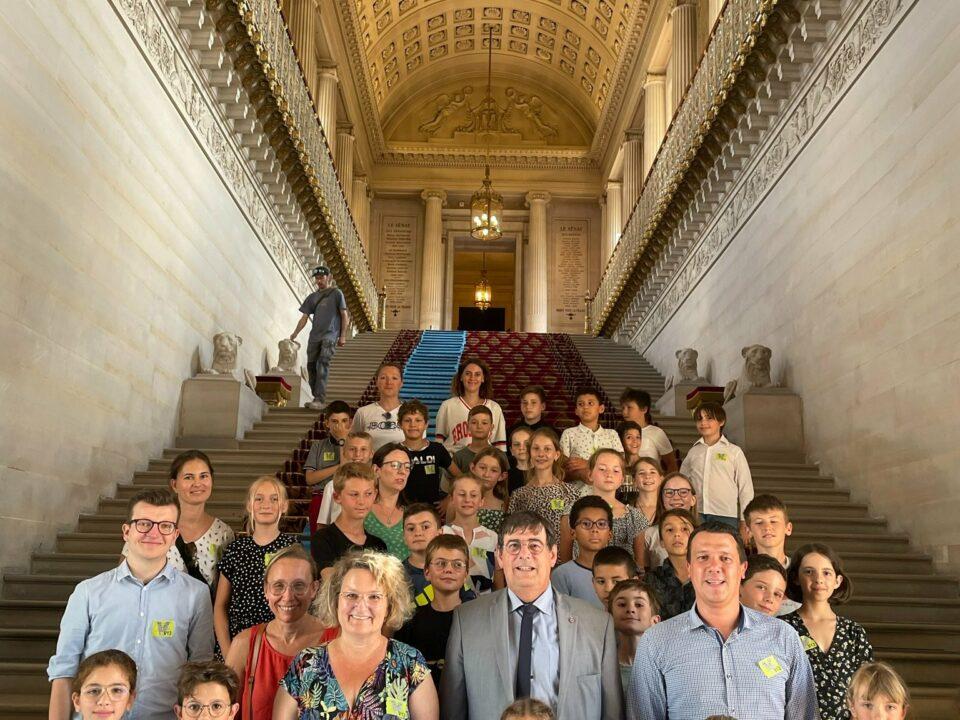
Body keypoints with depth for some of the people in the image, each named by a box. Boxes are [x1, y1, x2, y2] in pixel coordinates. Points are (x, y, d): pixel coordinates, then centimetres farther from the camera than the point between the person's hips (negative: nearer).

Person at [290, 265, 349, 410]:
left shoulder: (336, 293, 5)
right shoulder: (312, 297, 18)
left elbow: (344, 316, 3)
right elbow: (304, 317, 16)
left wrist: (343, 336, -6)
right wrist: (294, 334, 6)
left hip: (330, 335, -6)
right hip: (314, 336, 6)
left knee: (323, 366, -18)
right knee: (311, 366, 4)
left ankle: (319, 400, -23)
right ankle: (316, 398, 14)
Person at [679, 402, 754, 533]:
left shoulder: (734, 452, 3)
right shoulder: (693, 452, 11)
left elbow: (745, 488, 3)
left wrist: (744, 523, 1)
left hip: (726, 516, -2)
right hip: (696, 516, 3)